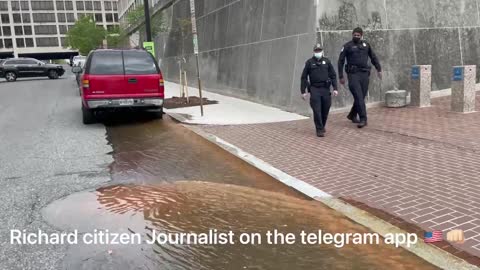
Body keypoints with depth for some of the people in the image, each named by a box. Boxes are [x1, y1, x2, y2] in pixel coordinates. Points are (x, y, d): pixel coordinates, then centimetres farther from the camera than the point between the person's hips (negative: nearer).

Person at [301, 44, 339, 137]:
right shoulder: (309, 62, 5)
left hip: (326, 89, 2)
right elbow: (304, 77, 6)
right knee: (317, 111, -8)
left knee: (325, 110, 7)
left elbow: (333, 75, 10)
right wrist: (303, 91, 0)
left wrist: (335, 88, 0)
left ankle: (322, 126, 28)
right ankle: (319, 130, -1)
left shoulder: (327, 61, 9)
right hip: (314, 89, -2)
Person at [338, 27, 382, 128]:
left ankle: (352, 115, 25)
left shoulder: (366, 45, 13)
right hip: (353, 74, -4)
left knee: (361, 97, 7)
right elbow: (341, 61, 3)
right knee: (359, 97, -11)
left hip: (364, 74, 4)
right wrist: (341, 76, 0)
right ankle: (363, 119, -11)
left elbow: (373, 57, 22)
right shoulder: (347, 46, 2)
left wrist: (379, 69, 16)